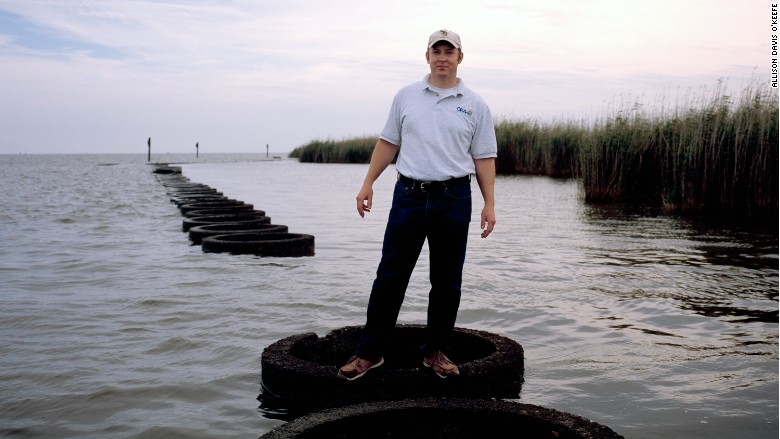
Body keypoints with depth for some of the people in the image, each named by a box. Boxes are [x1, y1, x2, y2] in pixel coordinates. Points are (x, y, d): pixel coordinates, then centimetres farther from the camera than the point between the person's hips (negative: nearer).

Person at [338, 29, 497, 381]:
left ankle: (436, 352, 19)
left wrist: (489, 203, -3)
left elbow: (484, 158, 4)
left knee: (447, 281, 7)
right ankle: (370, 352, 8)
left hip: (454, 199, 0)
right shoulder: (405, 96, 8)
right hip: (409, 194, 0)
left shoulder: (475, 105, 5)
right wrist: (368, 183, 5)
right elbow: (388, 143, 11)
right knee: (389, 276, 0)